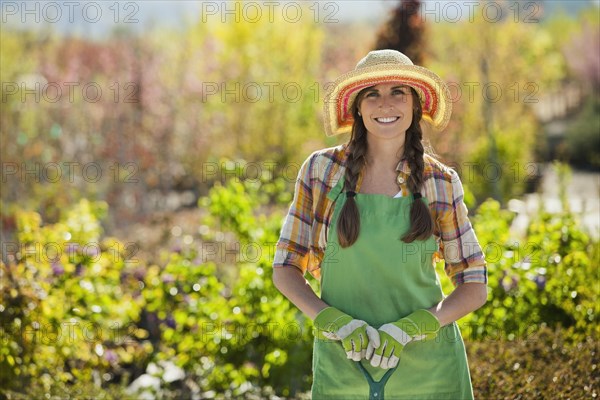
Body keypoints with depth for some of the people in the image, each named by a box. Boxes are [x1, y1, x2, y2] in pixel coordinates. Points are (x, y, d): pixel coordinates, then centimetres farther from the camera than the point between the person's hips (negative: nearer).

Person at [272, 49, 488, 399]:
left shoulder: (441, 183, -3)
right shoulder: (322, 170, -3)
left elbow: (475, 288, 1)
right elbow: (285, 269, 1)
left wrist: (407, 330, -14)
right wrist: (337, 323, -14)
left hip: (427, 370, 0)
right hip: (342, 367, 0)